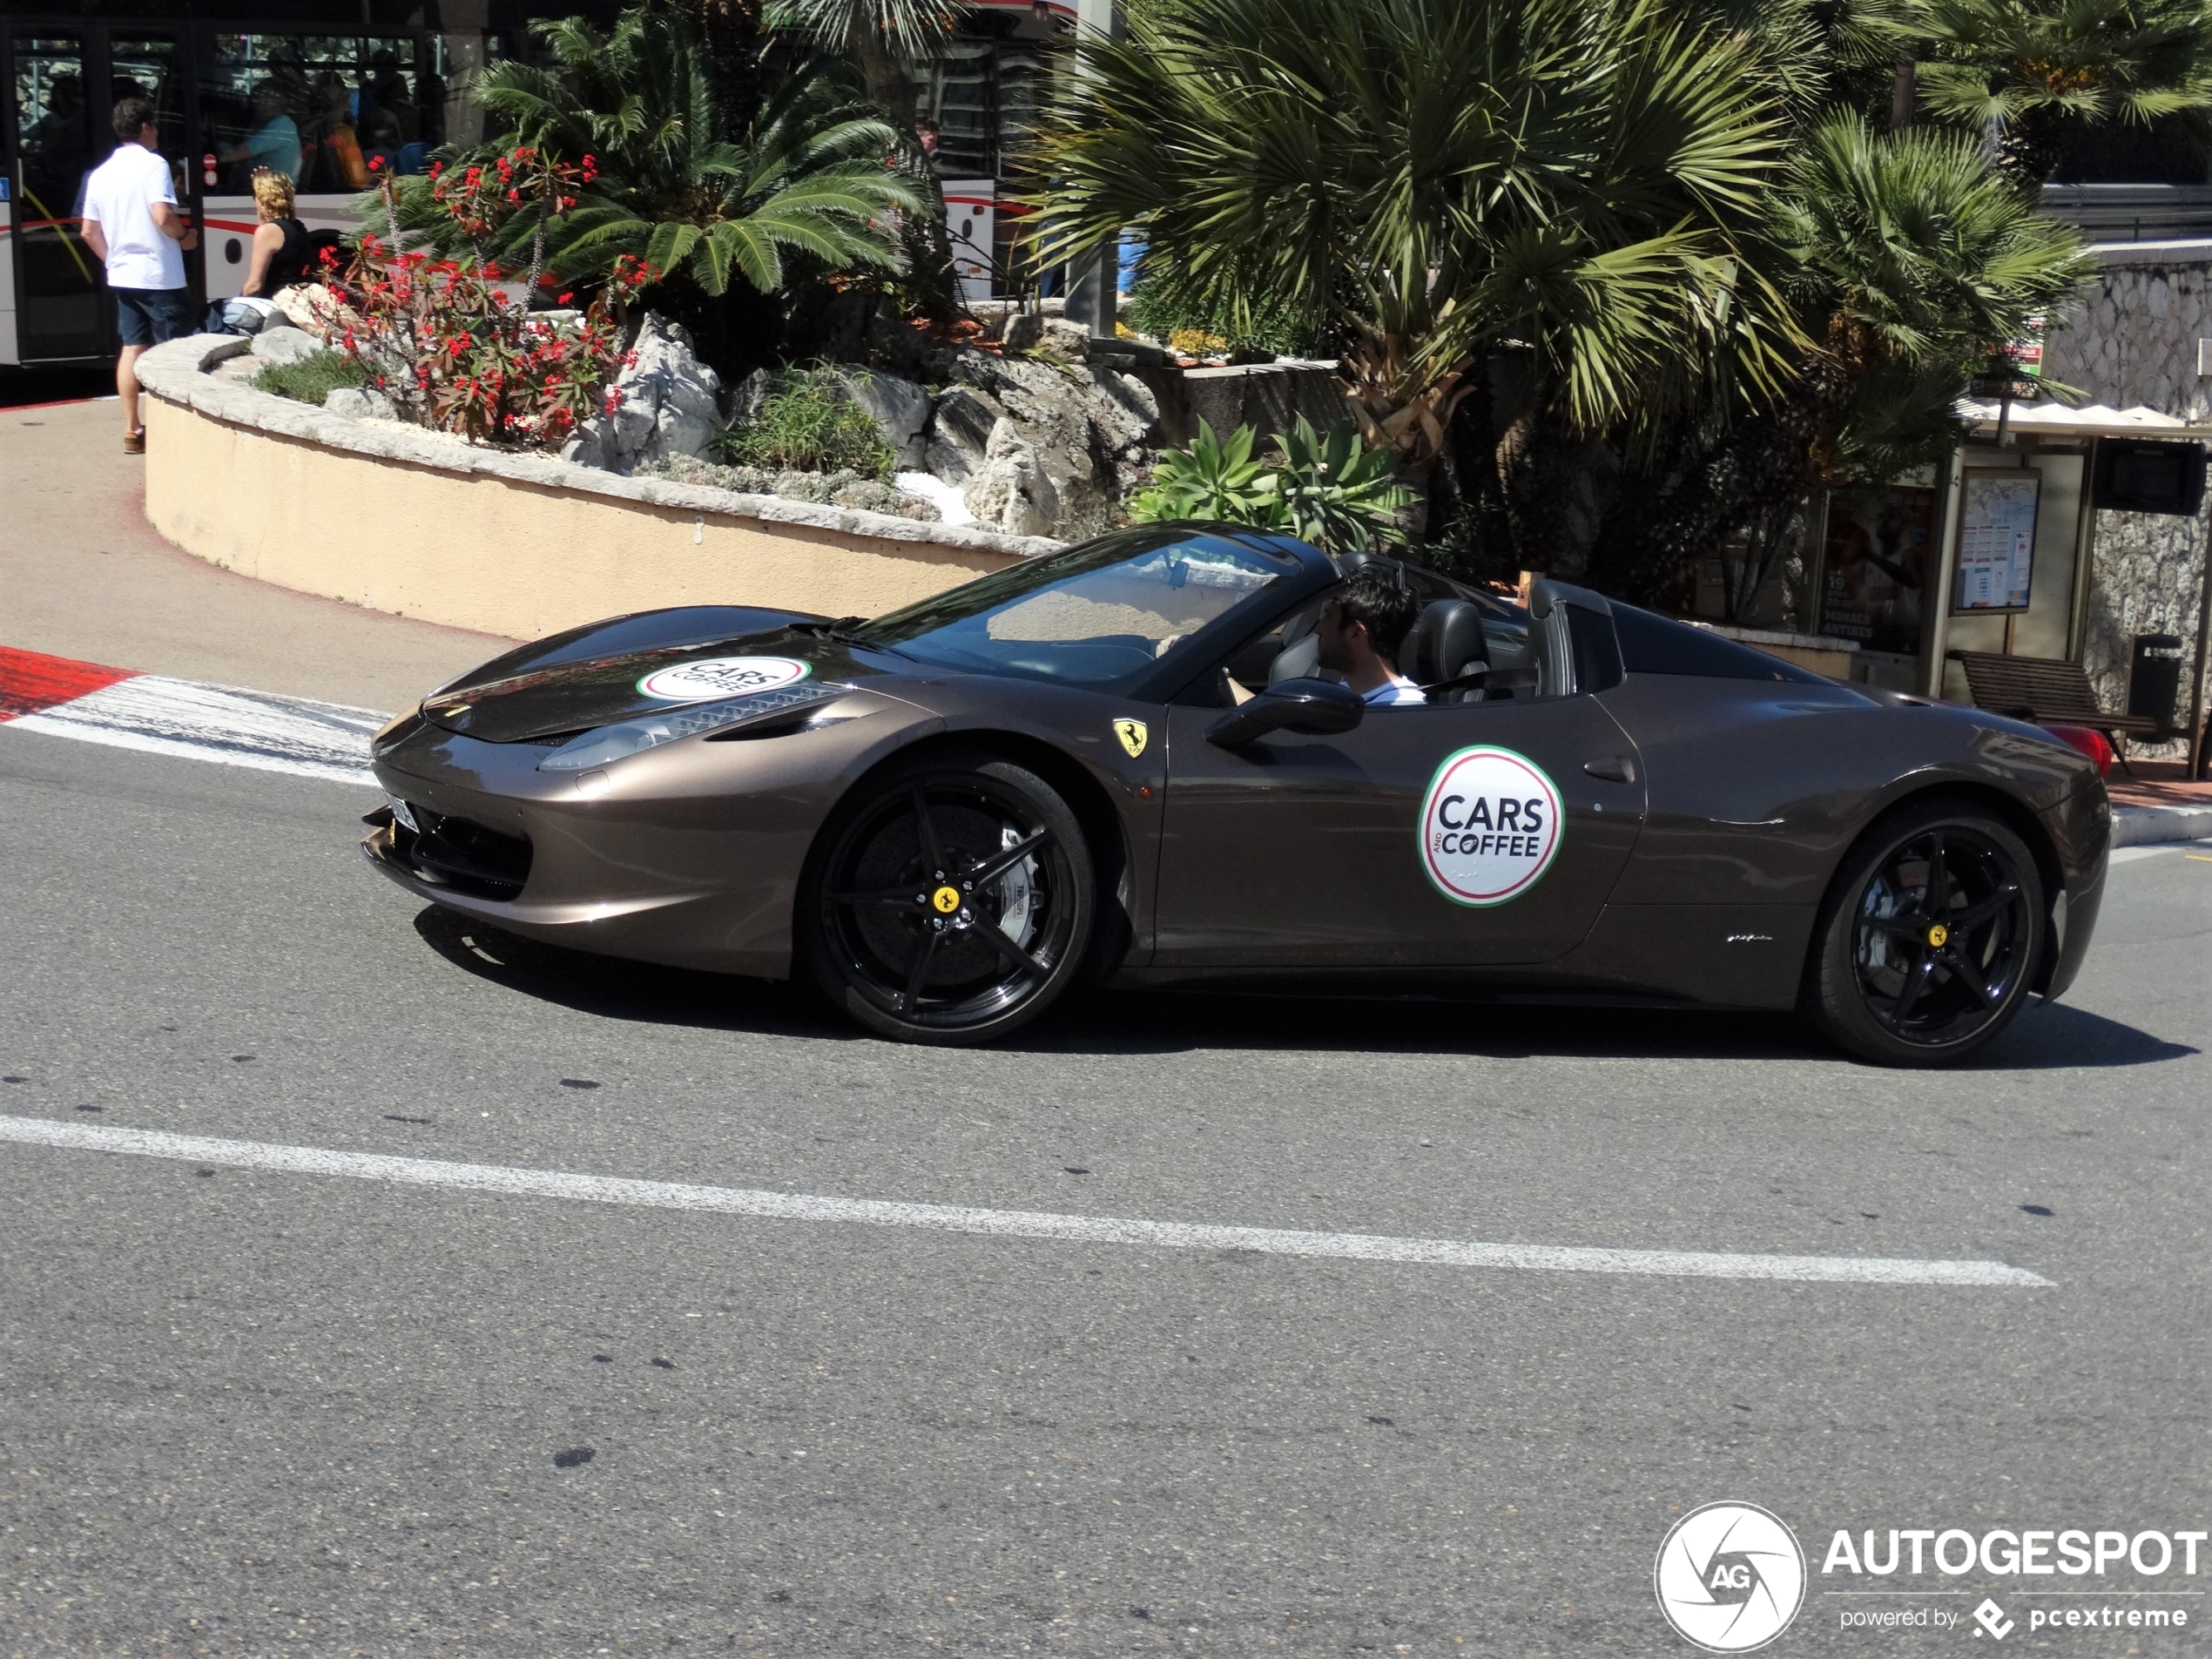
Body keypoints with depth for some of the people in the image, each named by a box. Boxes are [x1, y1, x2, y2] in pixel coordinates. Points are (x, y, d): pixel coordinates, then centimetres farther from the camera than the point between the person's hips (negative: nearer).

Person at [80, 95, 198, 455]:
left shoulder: (101, 173, 9)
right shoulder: (153, 164, -11)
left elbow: (90, 232, 10)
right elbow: (163, 217, -23)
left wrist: (113, 259, 21)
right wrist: (186, 236, -5)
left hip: (122, 276, 7)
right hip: (158, 276, -7)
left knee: (132, 348, 11)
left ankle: (132, 430, 11)